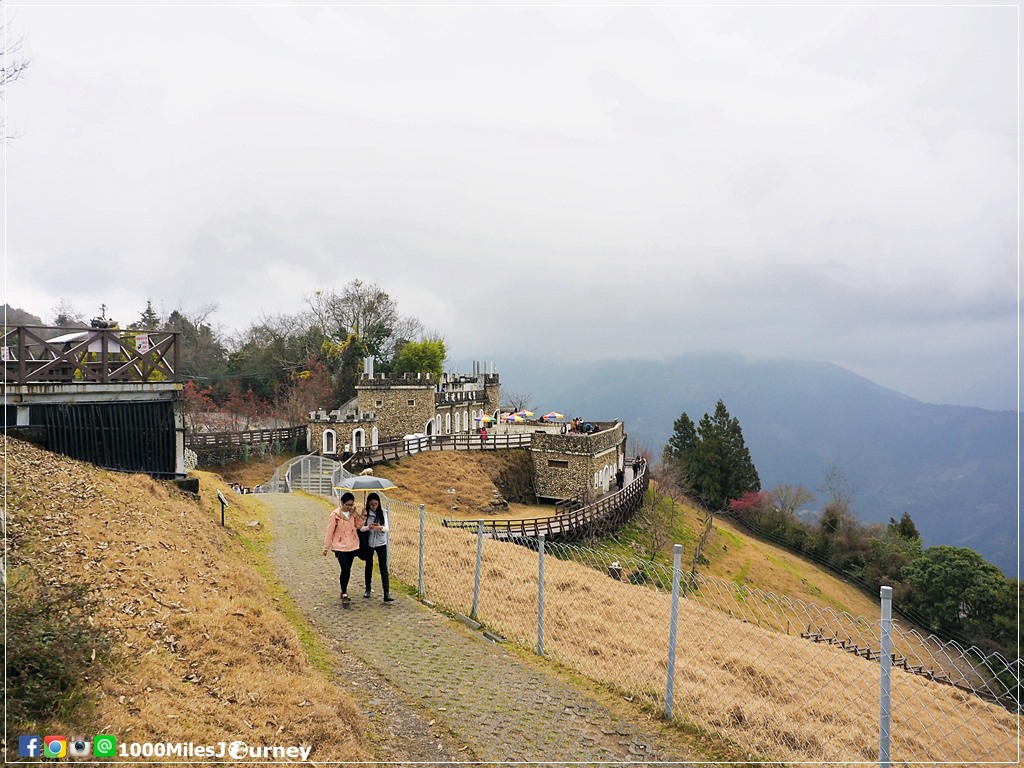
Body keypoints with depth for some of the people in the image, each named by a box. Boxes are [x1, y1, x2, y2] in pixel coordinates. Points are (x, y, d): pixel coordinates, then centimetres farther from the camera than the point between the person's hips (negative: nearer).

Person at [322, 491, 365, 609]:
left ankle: (344, 588, 31)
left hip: (352, 546, 4)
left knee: (347, 569, 13)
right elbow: (329, 531, -7)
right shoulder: (335, 515, -13)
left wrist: (359, 515, -15)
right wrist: (326, 547, -2)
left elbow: (358, 526, -1)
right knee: (345, 569, -12)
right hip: (340, 546, -4)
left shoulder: (354, 512, 1)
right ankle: (344, 594, -2)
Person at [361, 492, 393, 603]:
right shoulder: (365, 513, -6)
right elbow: (360, 528, -11)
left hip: (381, 543, -1)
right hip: (368, 543, 1)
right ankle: (368, 589, 33)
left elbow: (387, 528, -10)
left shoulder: (383, 512, -6)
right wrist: (369, 527, -32)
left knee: (383, 567, -7)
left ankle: (387, 593, -9)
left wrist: (380, 528, -32)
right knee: (369, 566, 15)